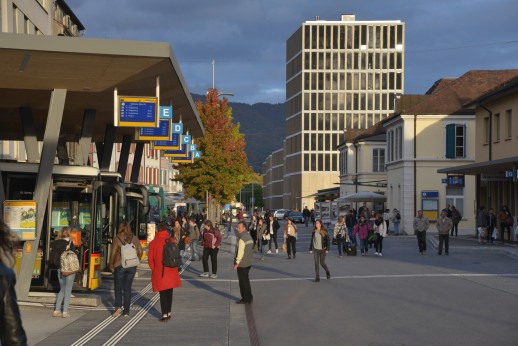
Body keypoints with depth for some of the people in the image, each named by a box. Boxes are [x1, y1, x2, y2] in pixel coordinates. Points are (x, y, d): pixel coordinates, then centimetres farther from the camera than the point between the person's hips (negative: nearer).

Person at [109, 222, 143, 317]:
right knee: (127, 288, 10)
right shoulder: (134, 238, 2)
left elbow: (113, 253, -10)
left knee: (118, 286, 8)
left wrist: (111, 265, 2)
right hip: (132, 266, 3)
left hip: (120, 266, -3)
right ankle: (126, 311, 11)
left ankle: (118, 306, -12)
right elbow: (140, 252, 3)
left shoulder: (117, 239, -8)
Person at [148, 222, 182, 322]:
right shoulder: (172, 241, -3)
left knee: (163, 294, 3)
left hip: (159, 272, -3)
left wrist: (154, 269, 9)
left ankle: (164, 314, -2)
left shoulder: (153, 243, -9)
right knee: (169, 293, 16)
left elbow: (150, 259, -6)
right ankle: (168, 313, 23)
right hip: (171, 272, 3)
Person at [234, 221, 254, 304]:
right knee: (246, 280, 17)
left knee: (243, 282, 0)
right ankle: (249, 298, 22)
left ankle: (246, 299, 5)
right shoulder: (249, 237, 9)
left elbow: (240, 252, -21)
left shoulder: (242, 239, -20)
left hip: (242, 264, -9)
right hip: (248, 263, 9)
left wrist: (237, 263, -15)